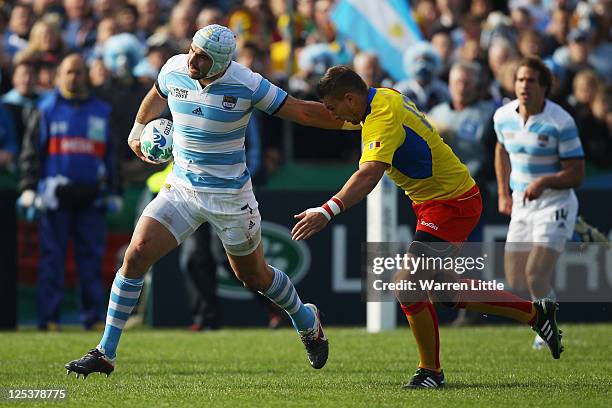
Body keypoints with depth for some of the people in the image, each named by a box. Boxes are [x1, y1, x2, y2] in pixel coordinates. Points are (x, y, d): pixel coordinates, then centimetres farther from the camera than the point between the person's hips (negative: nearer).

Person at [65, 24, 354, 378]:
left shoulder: (247, 84, -19)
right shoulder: (174, 70, -7)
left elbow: (303, 112, -9)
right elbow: (157, 97, 18)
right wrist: (138, 130, 34)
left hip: (231, 197, -3)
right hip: (181, 188, 3)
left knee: (254, 275, 12)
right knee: (136, 255, -13)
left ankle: (307, 322, 44)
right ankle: (105, 354, -6)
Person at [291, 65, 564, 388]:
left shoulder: (383, 119, -27)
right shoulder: (385, 96, 2)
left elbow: (369, 174, -44)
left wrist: (327, 211, -54)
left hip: (451, 203, -11)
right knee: (449, 291, 16)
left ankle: (430, 371, -3)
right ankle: (535, 313, 29)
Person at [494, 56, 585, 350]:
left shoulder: (560, 122, -17)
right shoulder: (503, 116, 0)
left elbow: (576, 174, -14)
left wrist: (544, 182, -30)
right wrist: (503, 194, 18)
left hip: (555, 204, -6)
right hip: (521, 205, 6)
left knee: (536, 274, -19)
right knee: (515, 282, 4)